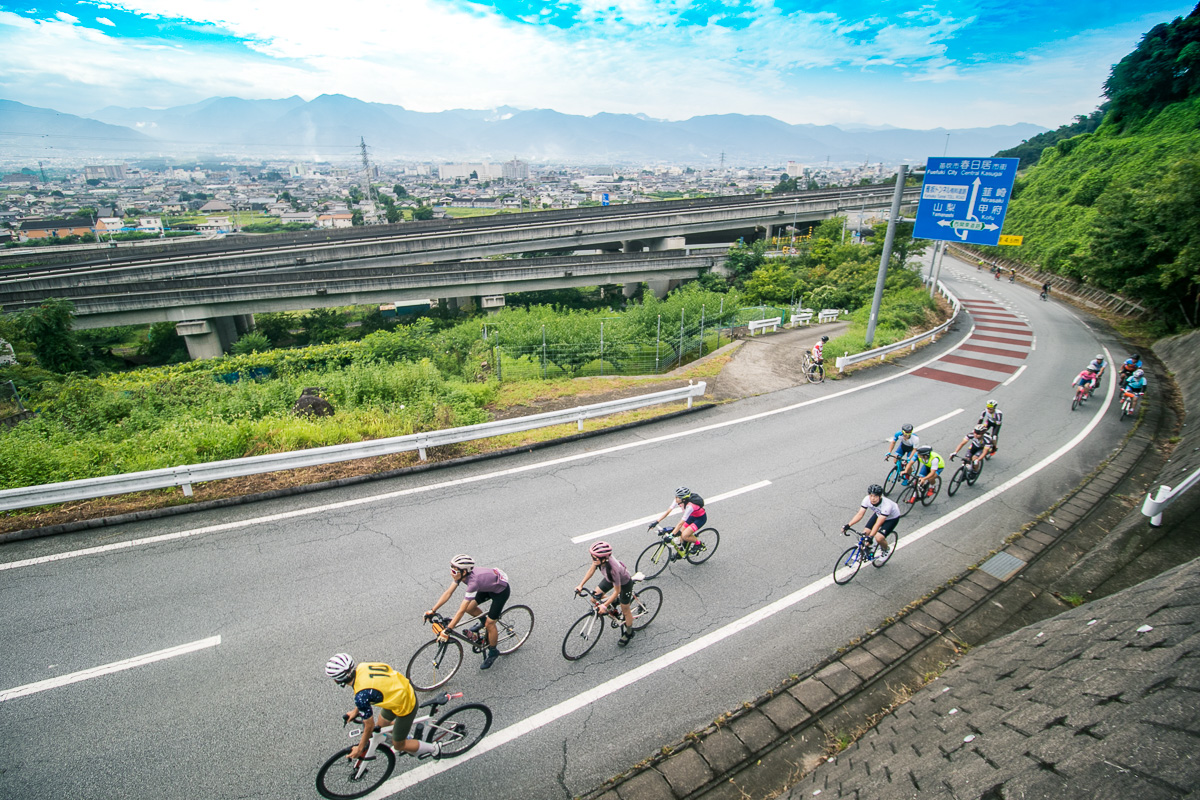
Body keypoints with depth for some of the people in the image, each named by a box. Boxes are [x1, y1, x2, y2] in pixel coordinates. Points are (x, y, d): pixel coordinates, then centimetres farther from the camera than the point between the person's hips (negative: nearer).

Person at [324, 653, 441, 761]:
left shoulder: (361, 697, -30)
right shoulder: (361, 666, -11)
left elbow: (369, 727, -14)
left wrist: (360, 749, 2)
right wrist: (356, 711, 23)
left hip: (405, 706, -7)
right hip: (406, 689, 7)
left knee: (398, 745, 16)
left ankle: (433, 749, 31)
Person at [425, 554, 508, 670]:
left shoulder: (473, 581, -38)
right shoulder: (463, 574, -17)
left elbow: (461, 610, -36)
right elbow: (448, 593, -9)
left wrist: (447, 631, -33)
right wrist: (432, 611, -11)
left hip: (501, 591, -7)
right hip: (489, 586, 7)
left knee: (489, 623, -2)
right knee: (469, 608, 4)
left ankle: (493, 652, 21)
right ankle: (484, 622, 31)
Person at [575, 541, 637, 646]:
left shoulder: (613, 569, -44)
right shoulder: (600, 558, -29)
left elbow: (617, 591, -31)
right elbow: (591, 570, -8)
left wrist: (605, 606, -27)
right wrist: (581, 585, -10)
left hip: (624, 583, -6)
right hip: (610, 579, 6)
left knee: (625, 611, 11)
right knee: (595, 598, 2)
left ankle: (629, 633, 37)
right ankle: (616, 600, 26)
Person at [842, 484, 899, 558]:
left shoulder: (886, 505, -40)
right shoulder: (867, 499, -27)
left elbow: (878, 524, -42)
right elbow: (860, 514, -25)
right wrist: (848, 525, -37)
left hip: (892, 518, -5)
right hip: (878, 514, 5)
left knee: (878, 538, -21)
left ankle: (885, 550, 13)